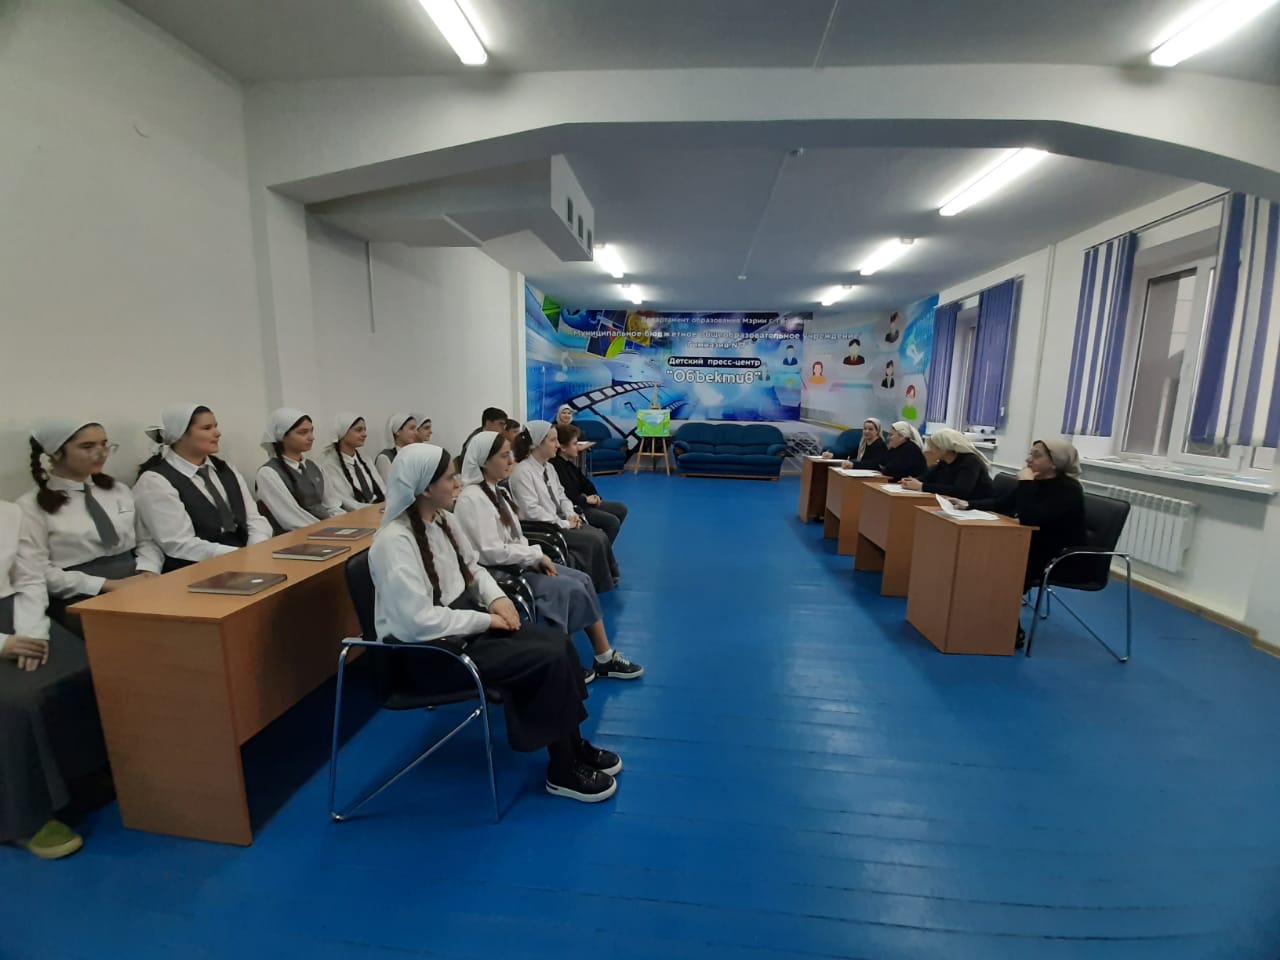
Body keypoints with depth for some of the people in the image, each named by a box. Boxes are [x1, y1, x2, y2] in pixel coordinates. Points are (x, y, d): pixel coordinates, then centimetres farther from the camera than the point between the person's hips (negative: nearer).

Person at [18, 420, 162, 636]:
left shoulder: (120, 490, 15)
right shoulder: (32, 506, 1)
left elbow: (147, 541, 15)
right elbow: (37, 573, -6)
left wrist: (147, 573, -6)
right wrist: (108, 584, -16)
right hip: (81, 600, -4)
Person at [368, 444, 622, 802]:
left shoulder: (440, 520, 3)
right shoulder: (394, 542, -23)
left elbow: (472, 569, 15)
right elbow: (417, 622, -28)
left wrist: (496, 598, -3)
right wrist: (484, 619, -19)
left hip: (464, 623, 8)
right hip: (427, 652, -8)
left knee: (559, 643, -6)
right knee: (549, 660, -18)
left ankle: (574, 745, 13)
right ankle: (563, 772, 2)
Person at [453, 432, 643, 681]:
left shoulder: (496, 491, 10)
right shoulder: (472, 499, -18)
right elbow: (493, 553, -25)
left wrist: (535, 557, -5)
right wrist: (536, 554, -14)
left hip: (519, 563, 9)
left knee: (582, 580, -4)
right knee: (570, 588, -17)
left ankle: (605, 658, 3)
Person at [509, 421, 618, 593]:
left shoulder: (549, 467, 11)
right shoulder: (522, 471, -16)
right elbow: (531, 511, -22)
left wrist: (571, 515, -3)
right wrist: (564, 524, -18)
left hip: (559, 522, 8)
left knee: (600, 536, -12)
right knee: (594, 541, -18)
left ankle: (609, 578, 3)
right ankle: (601, 585, 2)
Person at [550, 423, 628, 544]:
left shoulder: (569, 462, 9)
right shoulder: (555, 466, -23)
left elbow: (583, 481, 15)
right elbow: (564, 497, -28)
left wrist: (594, 495, -3)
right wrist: (586, 499, -16)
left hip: (580, 502, 11)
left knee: (621, 508, 14)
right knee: (612, 522, -18)